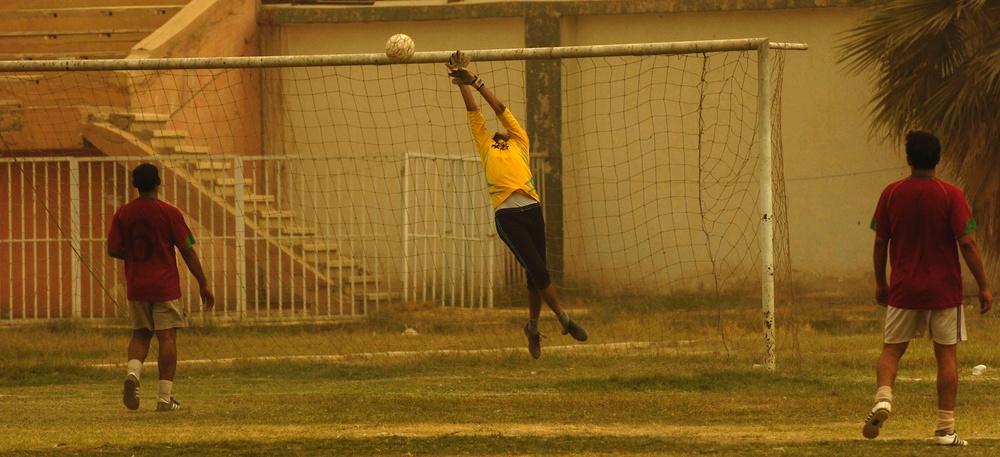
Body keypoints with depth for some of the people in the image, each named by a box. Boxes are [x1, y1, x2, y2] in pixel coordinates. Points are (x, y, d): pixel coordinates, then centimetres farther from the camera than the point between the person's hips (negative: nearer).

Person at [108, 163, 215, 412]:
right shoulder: (169, 213, -8)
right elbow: (187, 251, -6)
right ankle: (165, 396, -4)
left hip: (136, 288, 3)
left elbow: (113, 249, 2)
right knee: (167, 338, 0)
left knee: (141, 334, 17)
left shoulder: (123, 214, 1)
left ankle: (133, 371, -11)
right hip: (165, 287, -3)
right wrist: (203, 284, 0)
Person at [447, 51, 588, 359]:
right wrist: (463, 83, 18)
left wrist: (475, 82, 17)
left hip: (532, 209, 2)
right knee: (538, 271, -8)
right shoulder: (485, 147, 19)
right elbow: (474, 111, 20)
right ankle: (564, 319, 2)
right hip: (507, 215, -2)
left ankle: (533, 326, 22)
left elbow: (500, 109, 19)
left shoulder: (519, 144, 21)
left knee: (537, 274, 6)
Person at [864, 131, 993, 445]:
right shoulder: (951, 196, -8)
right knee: (947, 355, 6)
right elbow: (967, 243, -12)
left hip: (903, 290, 1)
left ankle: (883, 397, -15)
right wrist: (984, 286, -5)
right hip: (944, 290, -1)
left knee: (892, 349, 13)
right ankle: (945, 429, 4)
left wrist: (880, 283, 16)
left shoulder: (891, 194, -1)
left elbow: (880, 242, 4)